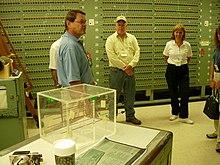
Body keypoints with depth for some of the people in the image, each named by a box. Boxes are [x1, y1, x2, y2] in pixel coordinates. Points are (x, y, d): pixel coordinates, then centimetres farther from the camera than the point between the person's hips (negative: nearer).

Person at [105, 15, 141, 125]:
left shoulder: (132, 38, 11)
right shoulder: (111, 39, 0)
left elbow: (137, 51, 3)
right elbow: (112, 56, -11)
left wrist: (131, 65, -12)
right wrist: (124, 67, -13)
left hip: (130, 71, 4)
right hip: (116, 71, -4)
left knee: (130, 95, 12)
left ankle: (130, 116, 26)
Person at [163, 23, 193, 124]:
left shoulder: (187, 45, -3)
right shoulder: (169, 44, -3)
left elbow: (189, 57, 13)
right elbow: (165, 57, 10)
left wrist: (183, 63, 7)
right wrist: (172, 64, 9)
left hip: (183, 70, 0)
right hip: (171, 70, 0)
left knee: (185, 93, -5)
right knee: (173, 93, 8)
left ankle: (183, 116, 5)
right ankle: (175, 113, 26)